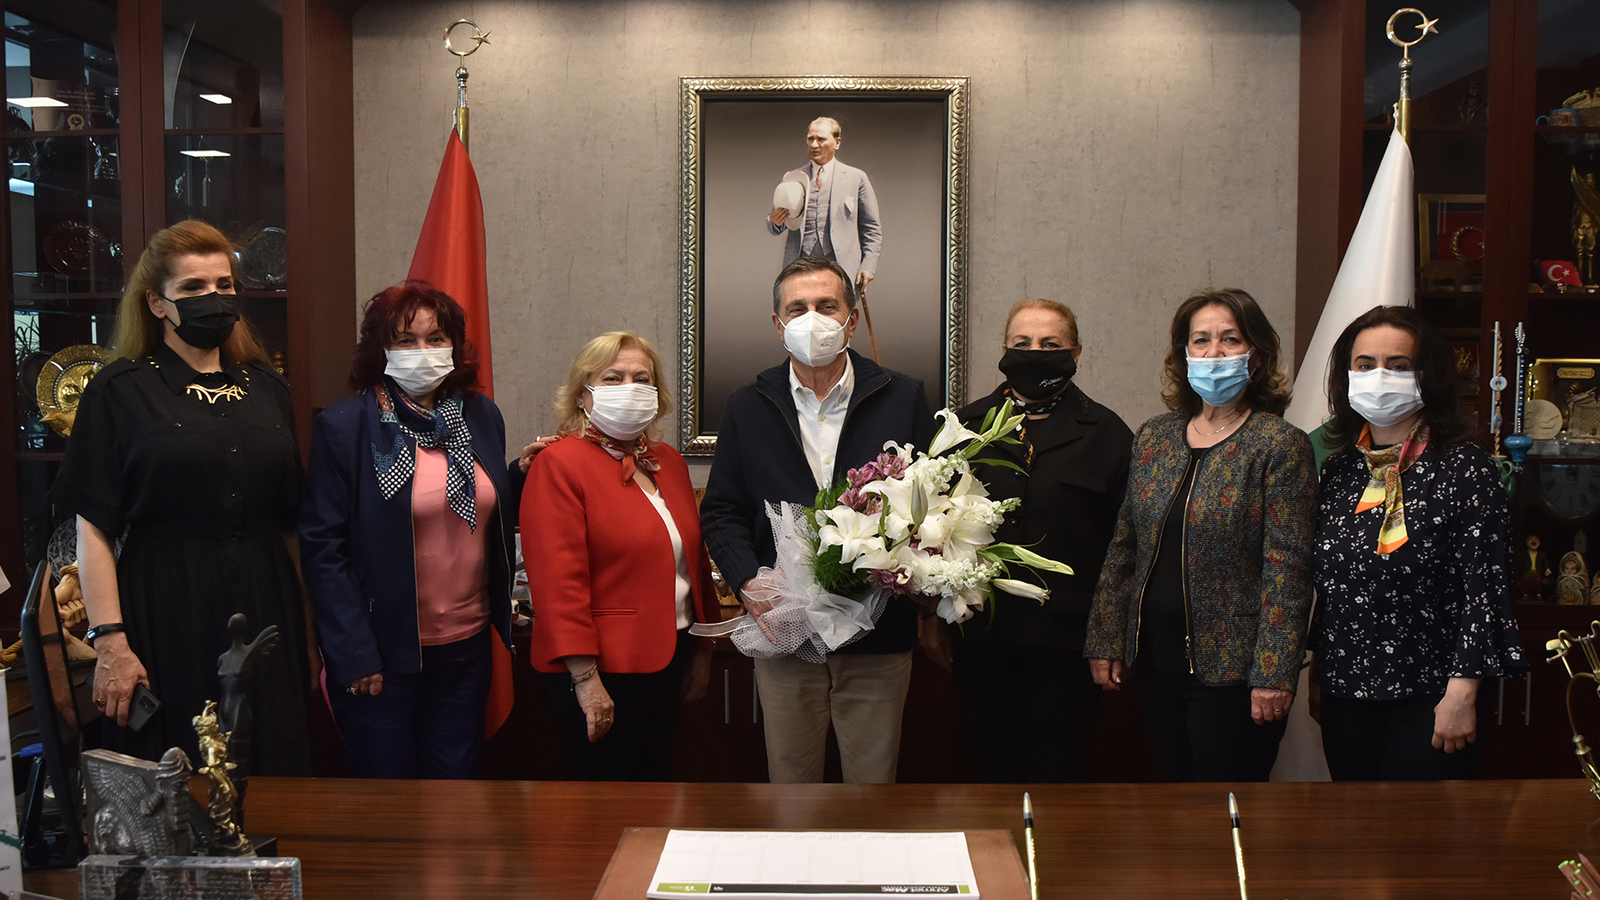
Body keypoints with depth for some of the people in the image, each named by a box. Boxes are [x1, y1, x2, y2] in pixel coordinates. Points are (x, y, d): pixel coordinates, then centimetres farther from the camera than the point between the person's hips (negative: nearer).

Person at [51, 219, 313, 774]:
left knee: (273, 776, 6)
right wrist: (109, 641, -14)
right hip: (166, 620, -3)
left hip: (266, 616, 4)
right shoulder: (119, 390, 0)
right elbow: (94, 527, -6)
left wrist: (309, 629, 10)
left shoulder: (266, 387, 11)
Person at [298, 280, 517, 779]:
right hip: (381, 653, -4)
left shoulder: (482, 416, 6)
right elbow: (322, 546, -10)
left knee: (456, 778, 16)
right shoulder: (343, 426, -9)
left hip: (468, 645, 5)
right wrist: (354, 655, -13)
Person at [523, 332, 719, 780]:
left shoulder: (669, 462, 11)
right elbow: (558, 581, -17)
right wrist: (586, 679, -20)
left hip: (669, 657, 7)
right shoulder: (558, 464, -11)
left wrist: (702, 651, 18)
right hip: (602, 671, -7)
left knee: (653, 774, 16)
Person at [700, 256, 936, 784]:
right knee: (789, 782, 11)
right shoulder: (747, 408, 7)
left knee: (874, 785, 9)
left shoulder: (903, 399, 3)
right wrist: (746, 584, -9)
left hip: (879, 637, -1)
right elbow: (721, 513, 8)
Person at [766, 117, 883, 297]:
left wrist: (868, 266, 0)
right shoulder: (792, 178, 16)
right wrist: (775, 221, -7)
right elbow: (775, 227, 18)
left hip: (840, 267, -1)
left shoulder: (856, 178, 11)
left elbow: (872, 228, 11)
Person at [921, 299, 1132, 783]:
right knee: (992, 766, 10)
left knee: (1056, 774, 3)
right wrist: (934, 615, 6)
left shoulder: (1106, 433, 3)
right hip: (980, 634, 2)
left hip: (1065, 636, -2)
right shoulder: (969, 424, 8)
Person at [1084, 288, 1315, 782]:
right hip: (1156, 662, 5)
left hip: (1231, 668, -5)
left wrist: (1273, 674, -15)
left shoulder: (1280, 444, -8)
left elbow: (1287, 566, -12)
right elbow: (1123, 546, 11)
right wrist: (1105, 640, 8)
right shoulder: (1154, 436, 8)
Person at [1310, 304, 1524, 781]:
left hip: (1428, 701, -5)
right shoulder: (1338, 470, 8)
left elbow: (1486, 589, -11)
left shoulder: (1464, 468, -8)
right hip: (1344, 696, 5)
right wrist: (1319, 673, 13)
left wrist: (1462, 693, -15)